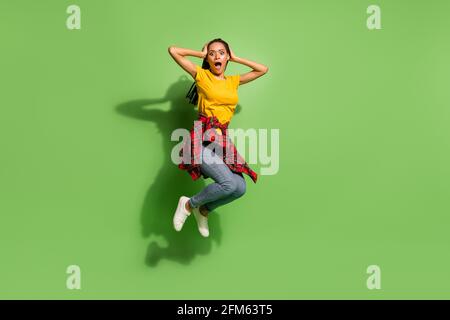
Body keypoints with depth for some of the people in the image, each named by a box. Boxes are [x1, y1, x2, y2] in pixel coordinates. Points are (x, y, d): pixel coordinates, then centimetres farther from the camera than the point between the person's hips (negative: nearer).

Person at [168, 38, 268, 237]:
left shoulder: (234, 81, 19)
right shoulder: (202, 75, 6)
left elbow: (263, 70, 26)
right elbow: (173, 50, 0)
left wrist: (236, 58, 23)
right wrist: (201, 53, 11)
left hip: (223, 140, 6)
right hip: (203, 138, -5)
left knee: (240, 187, -12)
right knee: (229, 183, -25)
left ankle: (204, 210, 15)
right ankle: (189, 205, 1)